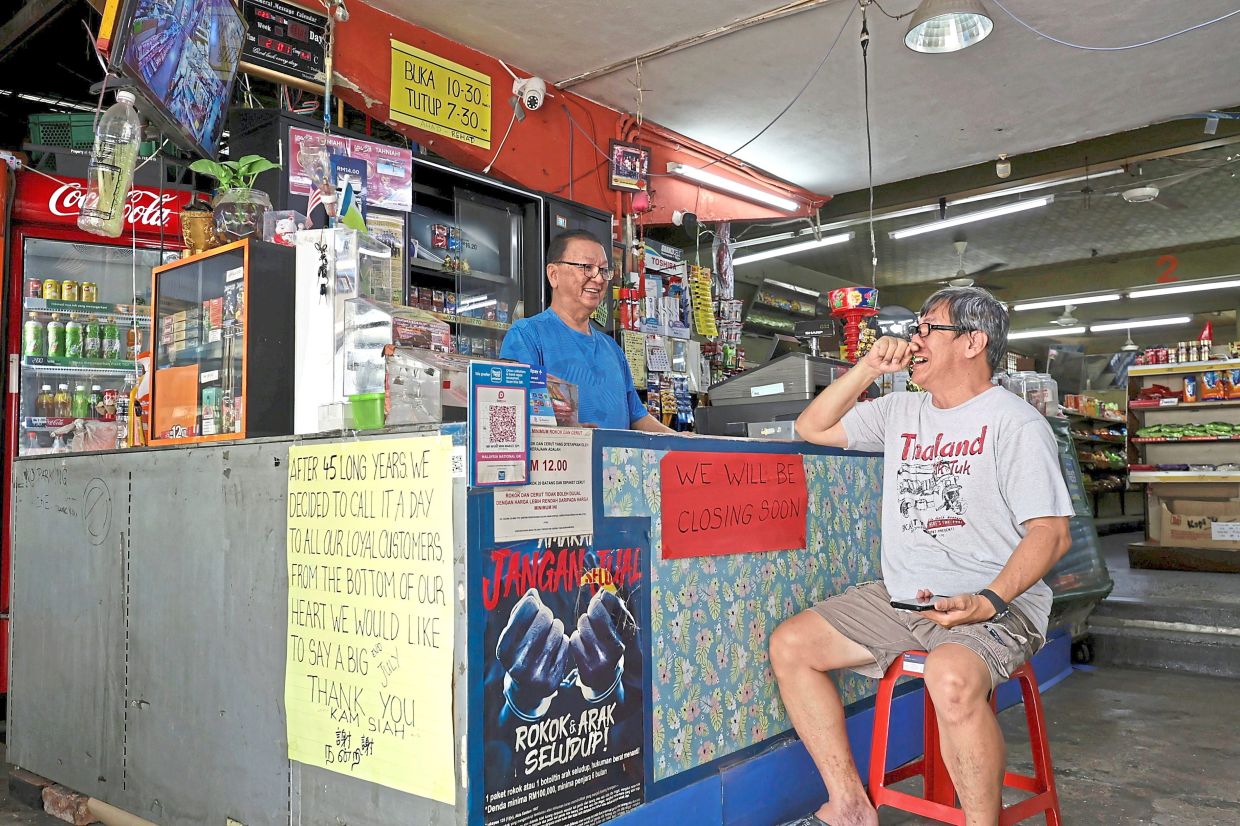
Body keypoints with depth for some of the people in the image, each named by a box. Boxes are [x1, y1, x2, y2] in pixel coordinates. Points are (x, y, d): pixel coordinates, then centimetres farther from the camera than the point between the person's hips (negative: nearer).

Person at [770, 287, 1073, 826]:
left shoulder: (1015, 423, -5)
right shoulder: (901, 411, 14)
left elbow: (1051, 533, -11)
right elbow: (812, 427, 16)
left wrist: (990, 601, -26)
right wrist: (869, 368, 6)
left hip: (995, 604, -7)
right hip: (899, 598, 7)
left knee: (952, 677, -39)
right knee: (789, 645, -5)